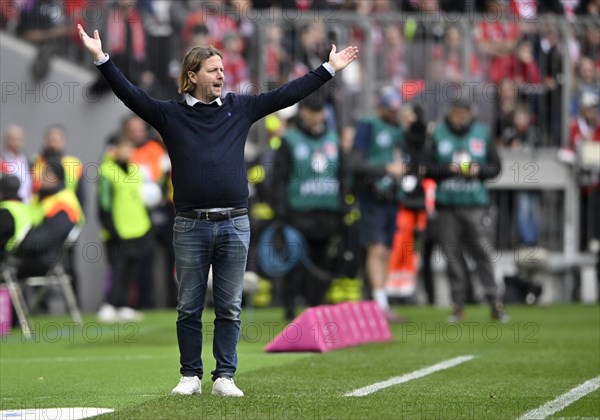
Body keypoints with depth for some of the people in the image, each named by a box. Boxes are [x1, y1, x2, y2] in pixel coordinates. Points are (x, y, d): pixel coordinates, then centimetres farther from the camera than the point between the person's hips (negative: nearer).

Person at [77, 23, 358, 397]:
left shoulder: (240, 108, 10)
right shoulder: (170, 114, 5)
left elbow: (286, 95, 13)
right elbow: (131, 94, -3)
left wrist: (328, 70, 12)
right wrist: (102, 59, -13)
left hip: (234, 225, 1)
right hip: (191, 226, -1)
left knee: (230, 309, 4)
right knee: (189, 308, 5)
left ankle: (225, 377, 10)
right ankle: (191, 376, 13)